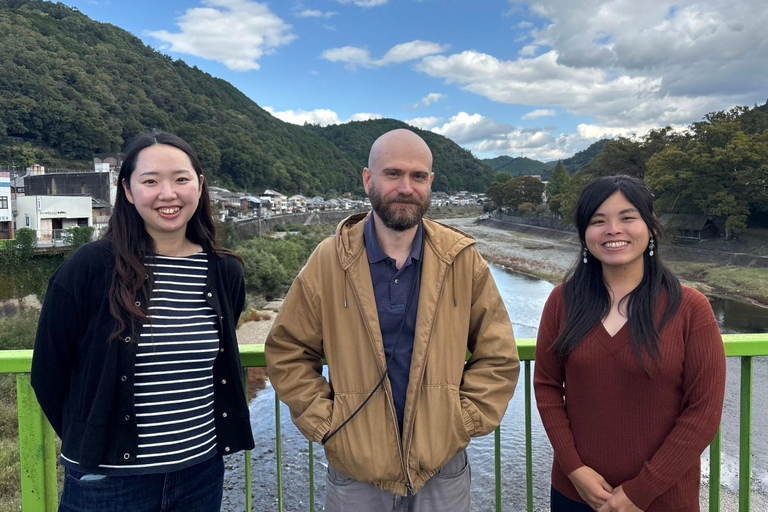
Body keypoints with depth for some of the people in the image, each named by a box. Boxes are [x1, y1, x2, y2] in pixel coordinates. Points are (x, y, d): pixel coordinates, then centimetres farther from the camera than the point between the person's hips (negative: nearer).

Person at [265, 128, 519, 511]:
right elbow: (288, 353, -1)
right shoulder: (329, 261, -8)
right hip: (354, 472, 0)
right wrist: (324, 422, -7)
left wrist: (464, 419, -6)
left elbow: (497, 355, 0)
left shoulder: (463, 260, -6)